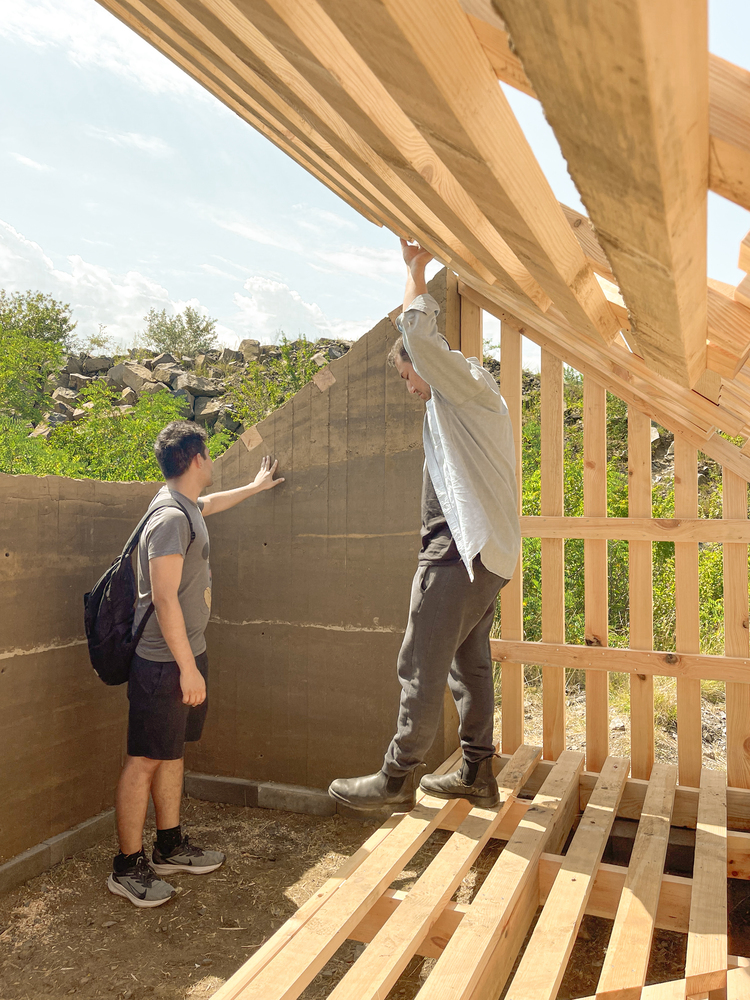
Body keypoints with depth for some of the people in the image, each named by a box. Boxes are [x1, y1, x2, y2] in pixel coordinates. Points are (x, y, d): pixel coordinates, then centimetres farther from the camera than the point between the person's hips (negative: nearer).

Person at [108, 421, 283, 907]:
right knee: (145, 760, 1)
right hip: (164, 662, -10)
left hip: (185, 654, 10)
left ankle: (170, 847, 30)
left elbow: (211, 503, 37)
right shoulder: (170, 518, -20)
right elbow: (164, 598, -24)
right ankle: (127, 867, 15)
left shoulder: (186, 504, 10)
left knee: (172, 751, 17)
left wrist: (254, 486, 50)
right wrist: (188, 667, -21)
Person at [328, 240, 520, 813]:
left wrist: (415, 273, -4)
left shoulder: (467, 385, -6)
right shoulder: (462, 403, 24)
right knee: (469, 664, 14)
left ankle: (397, 779, 6)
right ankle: (476, 774, 23)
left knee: (422, 667, -4)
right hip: (485, 552, 11)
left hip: (461, 551, -11)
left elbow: (417, 335, -19)